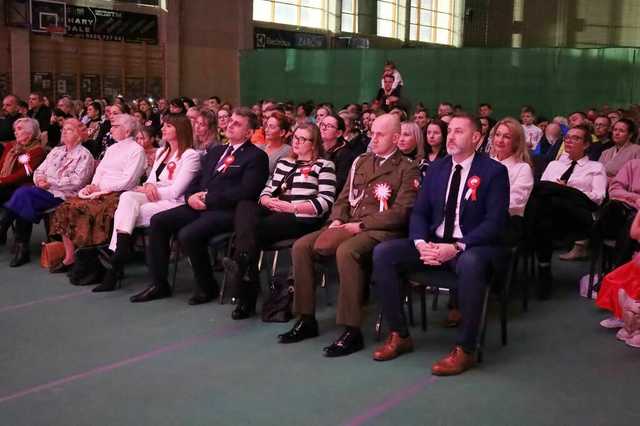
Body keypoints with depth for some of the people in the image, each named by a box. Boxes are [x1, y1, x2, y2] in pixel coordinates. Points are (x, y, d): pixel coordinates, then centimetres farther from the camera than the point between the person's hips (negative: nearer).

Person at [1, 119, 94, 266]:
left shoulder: (84, 155, 0)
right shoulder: (56, 151, 23)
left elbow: (77, 181, -12)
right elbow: (39, 170, 20)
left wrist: (50, 181, -12)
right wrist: (39, 180, -4)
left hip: (62, 195, -6)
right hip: (44, 191, 6)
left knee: (24, 194, -24)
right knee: (23, 192, -23)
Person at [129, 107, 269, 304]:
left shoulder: (257, 156, -2)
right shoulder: (214, 151, 23)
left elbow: (245, 192, -14)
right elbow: (196, 181, 22)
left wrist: (208, 198, -14)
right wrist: (191, 196, -2)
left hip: (226, 211, -8)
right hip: (200, 206, 8)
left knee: (187, 234, -29)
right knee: (158, 221, -8)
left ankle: (207, 287, -7)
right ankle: (159, 284, 0)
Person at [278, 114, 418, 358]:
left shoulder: (407, 169, -1)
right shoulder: (360, 162, 20)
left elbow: (400, 212, -11)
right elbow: (344, 198, 20)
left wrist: (361, 225, -16)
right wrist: (337, 220, -2)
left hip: (381, 231, -7)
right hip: (349, 226, 7)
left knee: (346, 251, -37)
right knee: (301, 246, -12)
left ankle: (351, 331, -30)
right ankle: (306, 320, -4)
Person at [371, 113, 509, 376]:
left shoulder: (494, 171, -4)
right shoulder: (435, 169, 11)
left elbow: (494, 222, -13)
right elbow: (419, 212, 10)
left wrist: (456, 247, -25)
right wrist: (421, 243, -12)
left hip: (472, 246, -5)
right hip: (433, 242, 5)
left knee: (469, 264, -41)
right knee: (383, 253, -15)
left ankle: (464, 349, -25)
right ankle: (399, 335, -6)